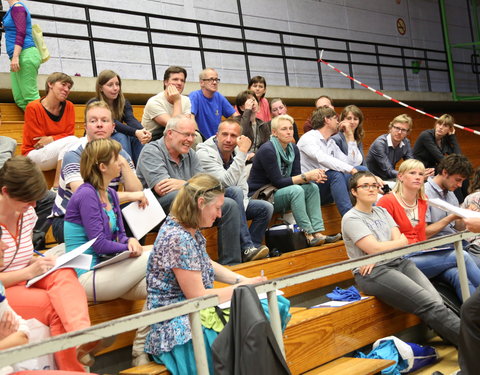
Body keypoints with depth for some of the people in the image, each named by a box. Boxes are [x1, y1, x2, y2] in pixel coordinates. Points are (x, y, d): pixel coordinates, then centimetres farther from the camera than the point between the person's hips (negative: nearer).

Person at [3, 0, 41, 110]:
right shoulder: (13, 10, 25)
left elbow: (21, 33, -13)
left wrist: (15, 57, -21)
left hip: (25, 55, -10)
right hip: (19, 58, 10)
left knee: (30, 96, -15)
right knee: (19, 100, 0)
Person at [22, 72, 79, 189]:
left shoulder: (69, 106, 1)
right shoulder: (33, 108, -12)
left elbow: (70, 134, -2)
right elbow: (37, 141, -9)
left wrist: (51, 139, -19)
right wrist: (59, 139, -13)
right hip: (34, 154, -4)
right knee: (71, 142, -31)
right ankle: (57, 187, -28)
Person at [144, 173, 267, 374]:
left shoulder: (191, 231, 7)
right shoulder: (179, 239, -22)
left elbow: (208, 266, 21)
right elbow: (197, 296, -20)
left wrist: (243, 280, 5)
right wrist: (243, 287, -11)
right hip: (178, 330, -9)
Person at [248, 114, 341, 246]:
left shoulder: (294, 149, 6)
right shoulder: (267, 150, -19)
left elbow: (296, 177, 1)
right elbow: (278, 182, -22)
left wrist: (313, 176, -20)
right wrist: (306, 176, -24)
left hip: (276, 193, 8)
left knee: (312, 187, -12)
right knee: (296, 190, -30)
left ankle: (318, 233, -19)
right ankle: (309, 235, -29)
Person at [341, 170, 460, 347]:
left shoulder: (382, 211, 19)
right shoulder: (351, 218, -3)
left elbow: (399, 240, 7)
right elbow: (375, 248, -13)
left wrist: (376, 256, -12)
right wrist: (401, 242, 5)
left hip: (399, 262, 7)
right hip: (373, 274, -7)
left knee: (437, 300, -19)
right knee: (430, 304, -21)